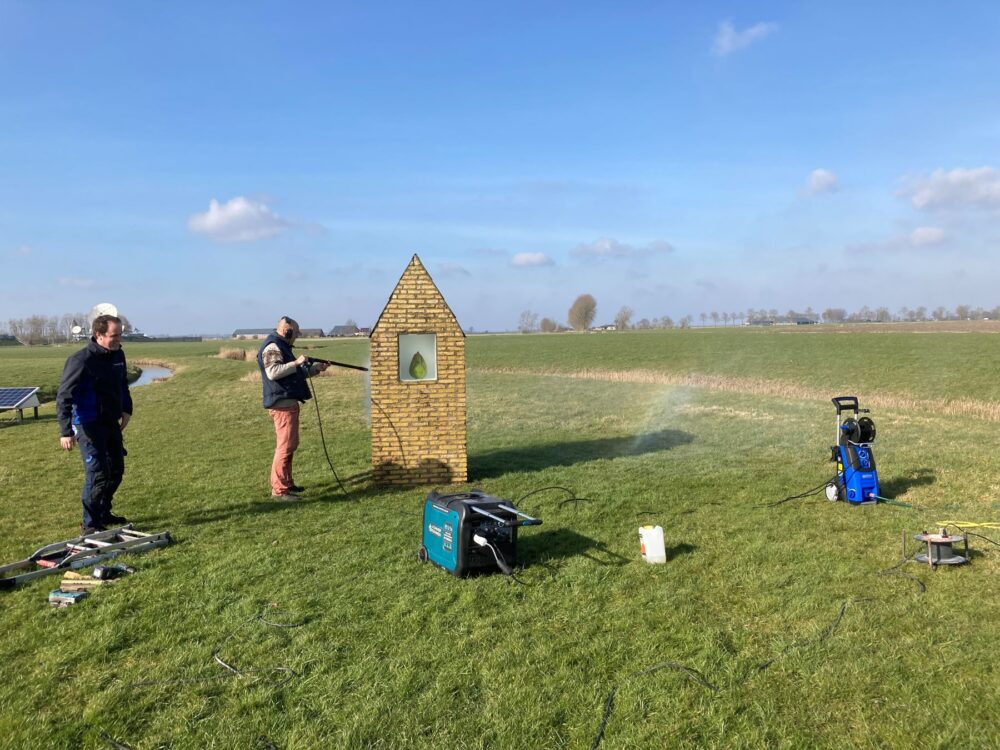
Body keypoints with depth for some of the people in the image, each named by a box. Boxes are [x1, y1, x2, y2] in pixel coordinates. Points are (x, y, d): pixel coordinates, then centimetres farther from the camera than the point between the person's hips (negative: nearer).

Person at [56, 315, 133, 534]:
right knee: (98, 474, -10)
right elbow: (63, 397, -19)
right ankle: (90, 524, 4)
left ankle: (104, 513, 32)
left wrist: (126, 409, 13)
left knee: (116, 470, 15)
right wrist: (65, 431, -23)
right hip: (89, 426, -8)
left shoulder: (118, 355, 4)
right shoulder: (81, 360, -19)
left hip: (112, 423, 8)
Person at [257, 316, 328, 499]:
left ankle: (287, 483, 25)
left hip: (289, 402, 11)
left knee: (290, 445, 17)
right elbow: (272, 372, -26)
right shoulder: (272, 347, -12)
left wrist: (315, 368, 21)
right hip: (281, 404, -11)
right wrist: (296, 362, -22)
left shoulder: (282, 347, 21)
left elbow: (293, 373, 28)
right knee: (285, 446, -10)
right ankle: (279, 489, -7)